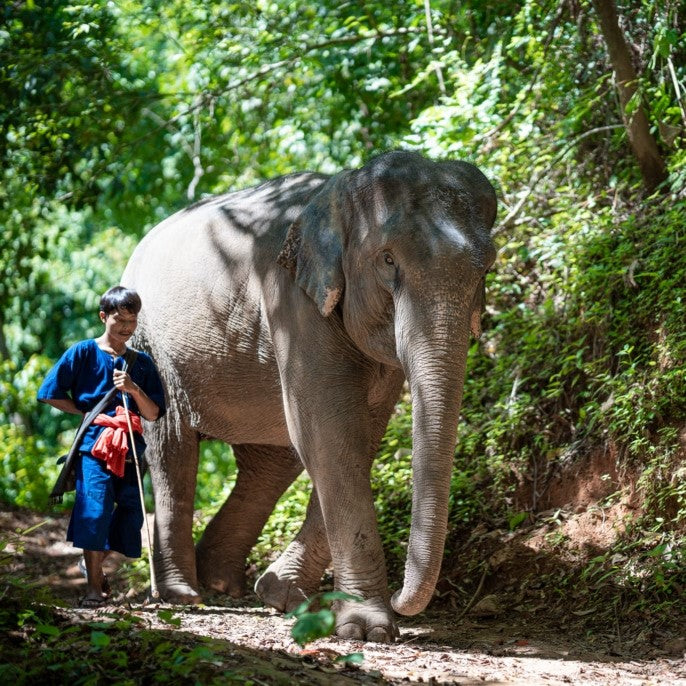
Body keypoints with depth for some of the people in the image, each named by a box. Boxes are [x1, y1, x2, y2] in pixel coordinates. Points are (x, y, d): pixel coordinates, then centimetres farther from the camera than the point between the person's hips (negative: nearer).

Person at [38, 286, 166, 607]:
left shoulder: (142, 362, 14)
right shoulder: (83, 352, 3)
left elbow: (154, 414, 8)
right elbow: (51, 394, 0)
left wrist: (134, 390, -9)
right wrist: (88, 413, -2)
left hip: (130, 448, 5)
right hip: (94, 443, -5)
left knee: (131, 513, 5)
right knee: (96, 508, -15)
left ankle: (94, 563, 32)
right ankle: (94, 587, -10)